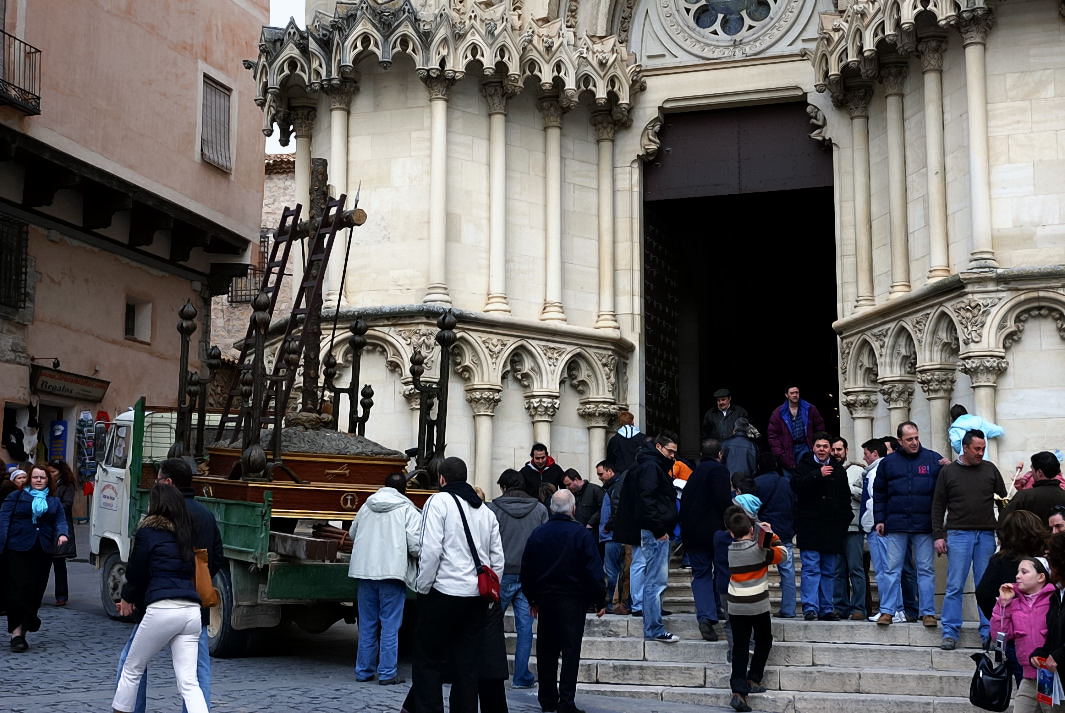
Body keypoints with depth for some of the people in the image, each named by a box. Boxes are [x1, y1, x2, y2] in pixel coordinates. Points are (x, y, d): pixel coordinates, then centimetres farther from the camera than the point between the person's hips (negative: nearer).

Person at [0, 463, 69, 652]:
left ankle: (21, 631, 12)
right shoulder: (15, 497, 8)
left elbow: (60, 521, 9)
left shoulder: (54, 502, 19)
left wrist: (62, 534, -14)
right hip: (17, 550, -3)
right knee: (18, 589, -9)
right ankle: (17, 631, -6)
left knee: (35, 591, 1)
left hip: (43, 551, 3)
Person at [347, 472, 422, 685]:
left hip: (364, 571, 5)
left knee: (367, 625, 13)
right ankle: (387, 673, 2)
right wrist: (416, 555, 10)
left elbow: (352, 533, 23)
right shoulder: (408, 510, -4)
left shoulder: (367, 506, 11)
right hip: (392, 572, -5)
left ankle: (363, 671, 19)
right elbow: (415, 545, -12)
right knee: (390, 625, 1)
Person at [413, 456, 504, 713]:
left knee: (428, 661, 2)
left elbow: (431, 549, -15)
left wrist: (422, 587, -7)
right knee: (466, 665, 10)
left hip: (443, 593, -6)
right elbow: (498, 559, 14)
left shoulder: (438, 501, -5)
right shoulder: (486, 511, 16)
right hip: (477, 596, 6)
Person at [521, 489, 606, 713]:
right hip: (573, 600, -4)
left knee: (546, 651, 12)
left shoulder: (537, 534, 4)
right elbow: (594, 571, -11)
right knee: (570, 650, -1)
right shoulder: (581, 534, -9)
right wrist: (600, 600, -2)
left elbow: (526, 571, 9)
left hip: (545, 600, 4)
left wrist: (532, 599, 20)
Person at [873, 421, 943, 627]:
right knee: (892, 569, 3)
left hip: (924, 525, -1)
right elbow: (879, 493, 11)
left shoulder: (934, 460, 5)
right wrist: (879, 519, 6)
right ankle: (887, 610, 7)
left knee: (926, 569, 4)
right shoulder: (888, 463, 8)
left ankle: (928, 612, 9)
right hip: (896, 525, 1)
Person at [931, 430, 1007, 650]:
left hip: (986, 535, 2)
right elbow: (938, 506, 7)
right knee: (955, 586, -3)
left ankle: (988, 633, 9)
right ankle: (950, 633, 1)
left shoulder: (990, 469, 10)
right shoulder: (948, 471, 5)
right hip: (958, 534, -2)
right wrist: (938, 536, 0)